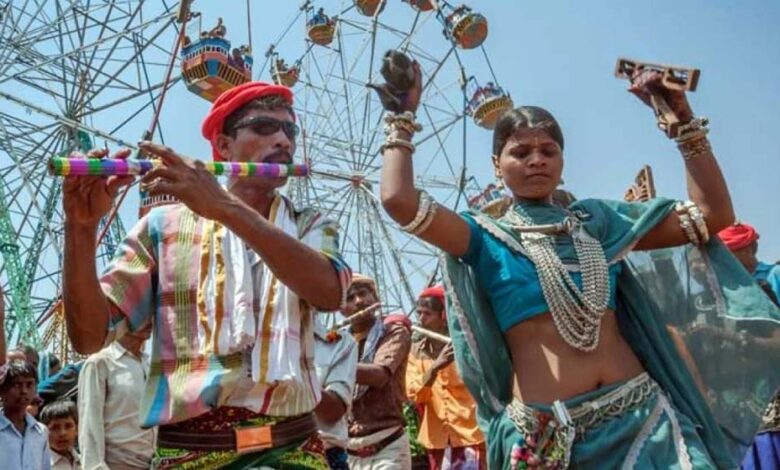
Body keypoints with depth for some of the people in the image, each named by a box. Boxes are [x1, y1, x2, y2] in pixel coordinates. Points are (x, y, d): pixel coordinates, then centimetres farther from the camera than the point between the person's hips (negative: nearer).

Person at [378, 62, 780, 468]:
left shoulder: (595, 219, 13)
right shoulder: (487, 237, 4)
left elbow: (714, 214, 11)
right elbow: (397, 199, -13)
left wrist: (681, 117, 9)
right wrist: (403, 116, 1)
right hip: (546, 430, -3)